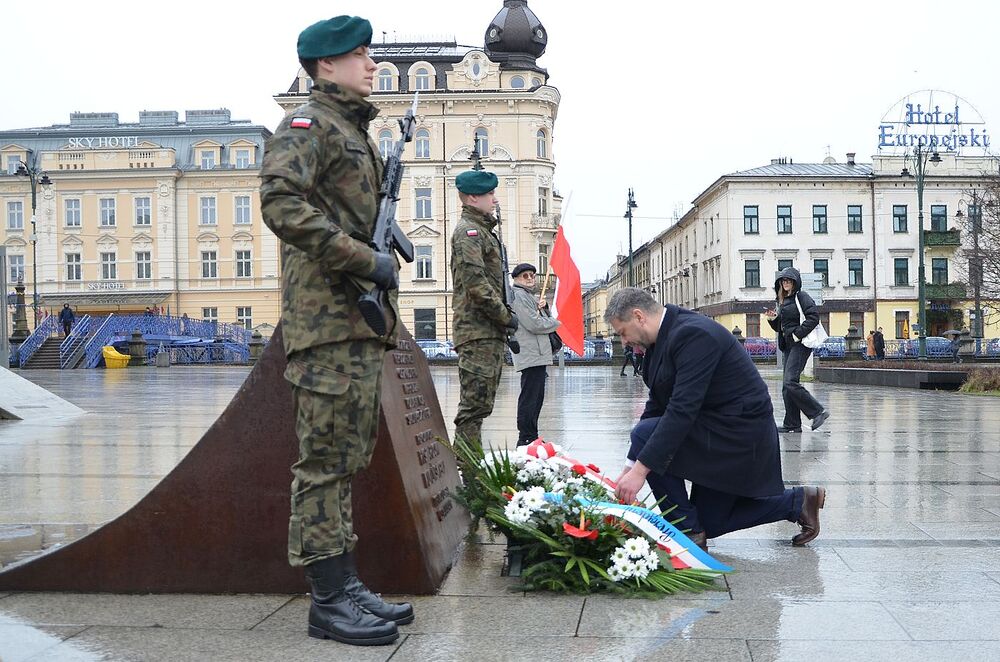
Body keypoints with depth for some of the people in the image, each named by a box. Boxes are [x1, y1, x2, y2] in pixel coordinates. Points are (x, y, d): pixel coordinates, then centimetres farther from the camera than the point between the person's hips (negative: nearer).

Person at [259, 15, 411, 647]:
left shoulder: (357, 134, 24)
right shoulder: (309, 125, -5)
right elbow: (281, 202, -22)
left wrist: (386, 252, 11)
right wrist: (364, 259, -21)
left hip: (363, 317, 10)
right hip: (329, 318, -10)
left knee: (349, 459, 12)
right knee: (327, 459, -6)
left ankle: (346, 582, 19)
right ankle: (329, 600, -1)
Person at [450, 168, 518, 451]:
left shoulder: (482, 230, 24)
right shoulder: (468, 231, -8)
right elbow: (475, 283, -19)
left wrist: (505, 318, 15)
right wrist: (506, 317, -12)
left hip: (490, 332, 10)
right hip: (478, 331, -10)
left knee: (481, 403, 13)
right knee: (475, 404, -11)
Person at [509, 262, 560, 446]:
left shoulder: (530, 296, 22)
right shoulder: (518, 296, -11)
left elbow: (542, 319, 25)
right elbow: (534, 324, -18)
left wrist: (544, 308, 4)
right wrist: (556, 322, -3)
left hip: (538, 354, 11)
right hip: (531, 355, -11)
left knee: (536, 397, 15)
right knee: (529, 398, -10)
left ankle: (531, 437, 21)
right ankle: (525, 439, -9)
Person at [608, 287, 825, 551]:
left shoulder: (693, 334, -25)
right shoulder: (665, 336, 5)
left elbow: (682, 410, -31)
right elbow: (657, 405, 8)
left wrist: (640, 469, -31)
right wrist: (630, 469, 3)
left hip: (738, 432, -10)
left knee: (646, 435, -19)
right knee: (709, 523, 16)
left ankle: (687, 529, -7)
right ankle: (798, 501, 23)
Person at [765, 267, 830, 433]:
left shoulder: (801, 297, -5)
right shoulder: (783, 301, 20)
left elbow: (814, 316, -18)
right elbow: (780, 327, 25)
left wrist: (798, 334, -19)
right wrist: (773, 319, 5)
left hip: (800, 344, -9)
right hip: (788, 346, 9)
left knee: (790, 382, -19)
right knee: (787, 386, 5)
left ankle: (818, 412, -10)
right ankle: (792, 424, 8)